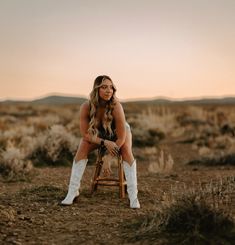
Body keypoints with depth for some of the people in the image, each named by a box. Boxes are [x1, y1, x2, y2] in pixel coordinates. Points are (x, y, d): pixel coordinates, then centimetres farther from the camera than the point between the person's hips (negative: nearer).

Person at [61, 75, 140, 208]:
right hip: (98, 134, 2)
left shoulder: (116, 106, -39)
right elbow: (85, 134, -22)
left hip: (119, 132, -2)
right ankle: (73, 191, -12)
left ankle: (133, 195, -26)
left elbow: (121, 137, -33)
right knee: (82, 149, -22)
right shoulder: (86, 107, -31)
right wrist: (105, 143, -33)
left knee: (127, 151, -29)